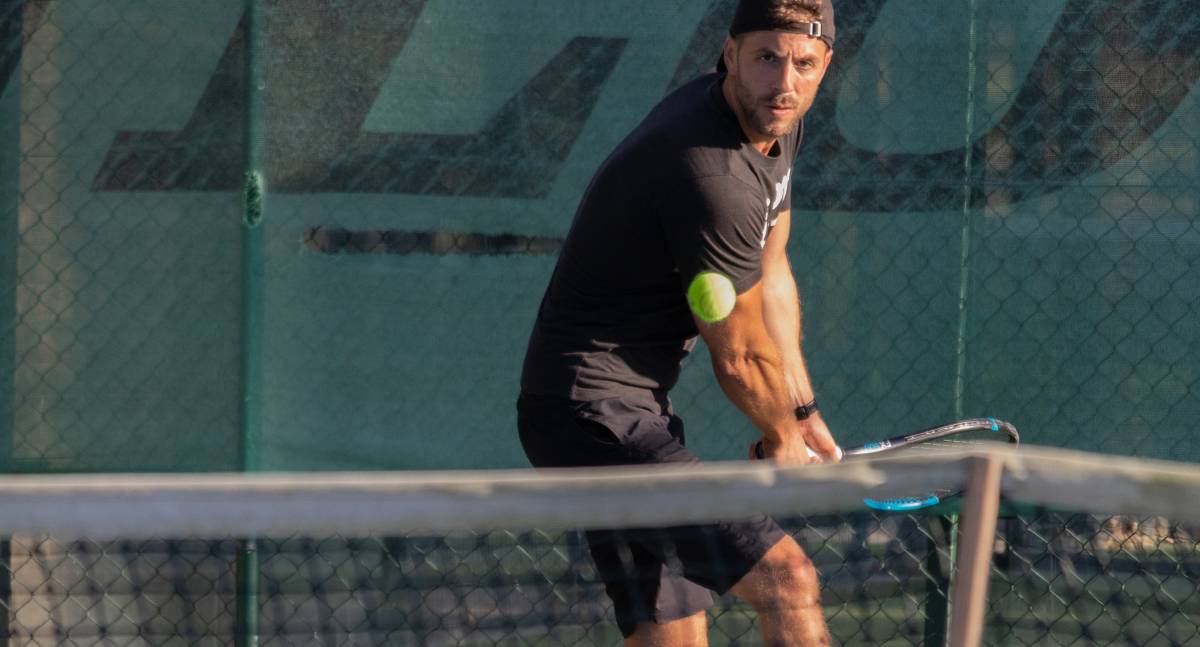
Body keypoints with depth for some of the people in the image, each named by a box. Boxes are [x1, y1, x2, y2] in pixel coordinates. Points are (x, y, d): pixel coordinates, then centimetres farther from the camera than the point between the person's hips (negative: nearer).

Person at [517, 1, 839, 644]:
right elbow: (740, 355, -12)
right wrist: (783, 435, 7)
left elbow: (770, 276, 20)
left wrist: (803, 412, 19)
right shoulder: (712, 174, -24)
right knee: (787, 583, -17)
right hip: (596, 415, -11)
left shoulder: (774, 123, 6)